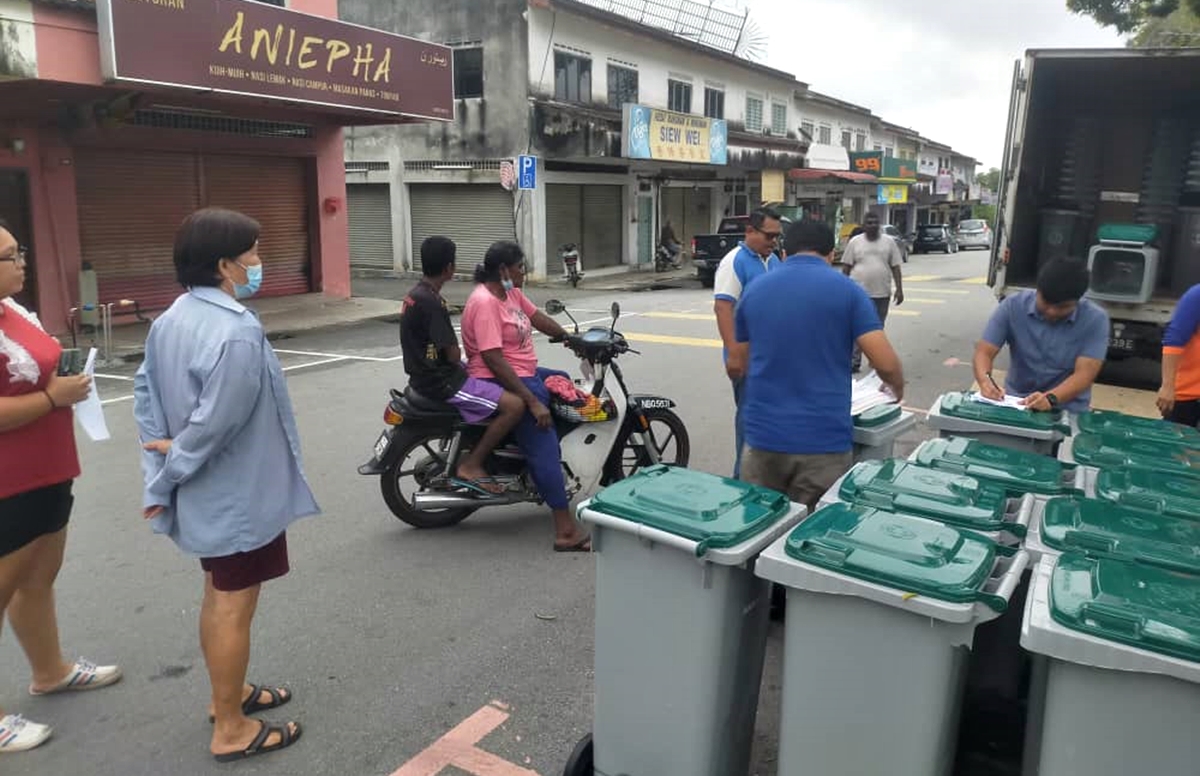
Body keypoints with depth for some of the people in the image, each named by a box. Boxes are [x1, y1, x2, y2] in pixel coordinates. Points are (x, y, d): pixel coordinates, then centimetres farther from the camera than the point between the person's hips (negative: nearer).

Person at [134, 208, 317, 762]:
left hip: (206, 492, 9)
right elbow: (217, 423, -28)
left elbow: (146, 394, 6)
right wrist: (174, 468, -12)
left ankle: (227, 694, 40)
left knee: (218, 597, 22)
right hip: (239, 494, -9)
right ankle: (231, 730, 19)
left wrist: (162, 466, 1)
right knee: (235, 608, 4)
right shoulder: (238, 331, -27)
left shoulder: (171, 320, 4)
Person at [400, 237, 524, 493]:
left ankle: (473, 455, 24)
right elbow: (453, 355, -18)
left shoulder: (415, 294, 10)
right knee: (514, 405, -18)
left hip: (428, 374, 11)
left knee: (501, 388, 24)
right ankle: (471, 465, -8)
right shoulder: (432, 303, -21)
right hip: (441, 382, -11)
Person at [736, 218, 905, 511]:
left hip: (762, 435, 3)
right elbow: (886, 363, -7)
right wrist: (897, 391, 15)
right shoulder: (846, 290, -2)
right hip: (823, 440, -3)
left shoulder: (754, 290, 8)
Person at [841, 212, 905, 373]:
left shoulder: (889, 242, 5)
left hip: (882, 293, 2)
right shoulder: (855, 242, 1)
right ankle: (854, 361, -3)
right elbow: (846, 267, 3)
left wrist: (899, 289, -1)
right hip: (859, 293, -2)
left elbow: (895, 267, 5)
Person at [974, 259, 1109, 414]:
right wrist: (985, 380, -29)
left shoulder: (1095, 319, -9)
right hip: (1015, 402, 1)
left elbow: (1084, 374, -16)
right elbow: (984, 352, -8)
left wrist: (1051, 398, -34)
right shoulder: (1013, 306, -7)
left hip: (1068, 410, -1)